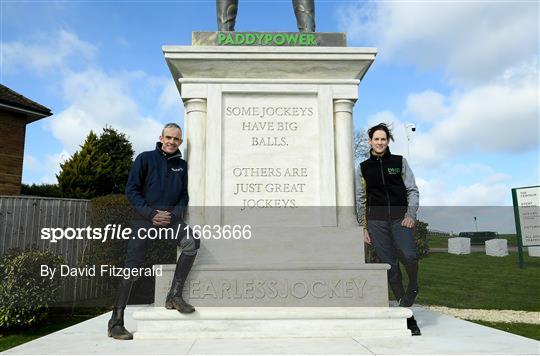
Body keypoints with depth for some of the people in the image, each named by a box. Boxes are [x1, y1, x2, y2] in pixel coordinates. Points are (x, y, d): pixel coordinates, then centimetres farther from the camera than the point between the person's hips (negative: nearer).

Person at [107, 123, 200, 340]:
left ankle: (174, 295, -13)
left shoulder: (181, 165, 13)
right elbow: (131, 190, 0)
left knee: (192, 242, -24)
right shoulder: (145, 158, 3)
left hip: (171, 216, 3)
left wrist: (173, 214, -5)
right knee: (132, 266, -7)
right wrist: (150, 213, -12)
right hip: (145, 216, -3)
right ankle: (116, 321, 0)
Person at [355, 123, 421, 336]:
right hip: (376, 220, 1)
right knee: (390, 265, -3)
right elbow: (360, 200, 13)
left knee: (409, 256, -23)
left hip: (399, 217, -1)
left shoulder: (399, 162, 12)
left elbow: (412, 190, 9)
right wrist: (363, 228, 7)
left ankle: (413, 290, 9)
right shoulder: (363, 168, 13)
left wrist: (411, 214, -6)